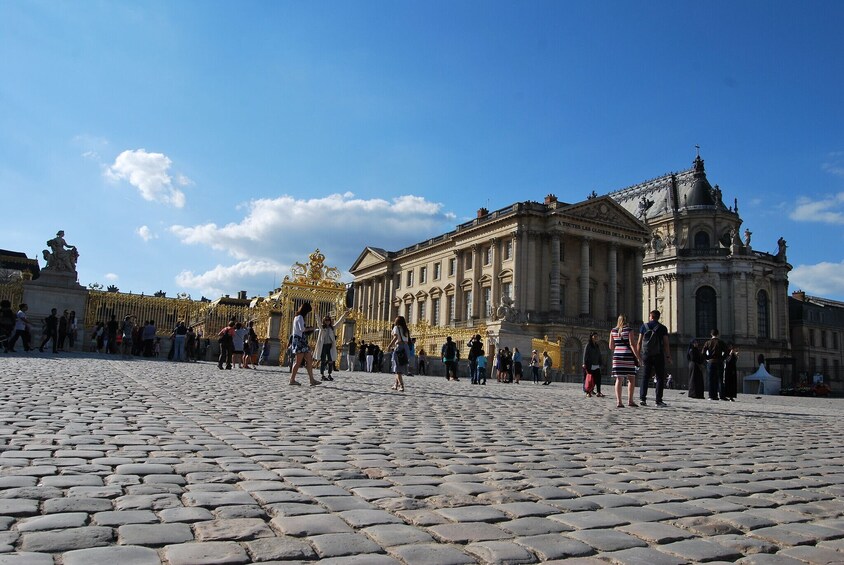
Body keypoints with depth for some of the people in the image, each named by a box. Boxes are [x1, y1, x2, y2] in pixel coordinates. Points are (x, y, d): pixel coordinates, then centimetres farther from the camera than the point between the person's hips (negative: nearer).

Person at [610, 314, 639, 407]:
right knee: (631, 378, 6)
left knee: (619, 379, 3)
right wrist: (637, 356, -6)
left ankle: (618, 401, -2)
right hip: (628, 356, -4)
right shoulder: (628, 330, -3)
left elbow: (611, 346, 9)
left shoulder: (613, 331, 9)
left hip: (617, 356, 4)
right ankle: (630, 400, 3)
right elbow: (632, 344, -10)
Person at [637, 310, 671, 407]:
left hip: (646, 355, 2)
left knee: (645, 377, 8)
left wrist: (638, 355, 7)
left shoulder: (644, 326, 4)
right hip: (658, 355, -2)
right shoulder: (662, 328, 0)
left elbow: (639, 342, 2)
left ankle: (642, 398, -1)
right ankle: (659, 401, 1)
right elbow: (666, 344, -4)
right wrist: (668, 357, -1)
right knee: (660, 378, 5)